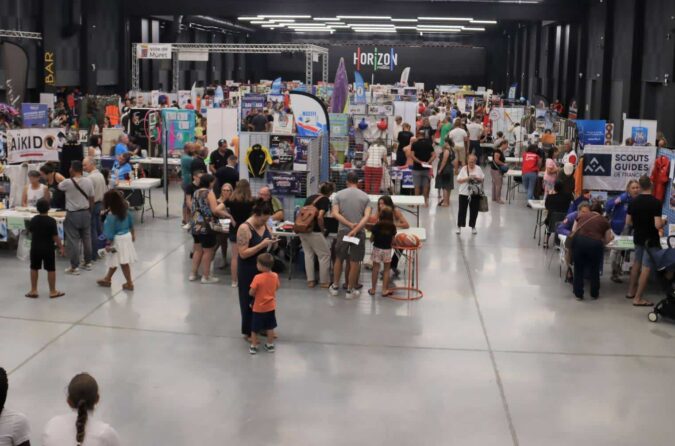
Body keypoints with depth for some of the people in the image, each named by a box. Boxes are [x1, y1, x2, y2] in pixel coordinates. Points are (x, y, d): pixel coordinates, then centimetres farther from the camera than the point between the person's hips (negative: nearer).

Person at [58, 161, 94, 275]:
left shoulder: (68, 182, -16)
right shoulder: (88, 181, -5)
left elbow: (59, 186, 7)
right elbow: (91, 198, 2)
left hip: (72, 214, -5)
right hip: (85, 213, 5)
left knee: (73, 241, 1)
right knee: (87, 238, 16)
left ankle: (74, 267, 3)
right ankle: (87, 263, 26)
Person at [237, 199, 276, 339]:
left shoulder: (264, 225, 0)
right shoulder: (244, 228, -21)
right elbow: (243, 253, -24)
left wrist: (272, 242, -10)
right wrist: (262, 245, -29)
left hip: (263, 268, 7)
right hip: (248, 271, -7)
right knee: (250, 301, 6)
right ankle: (248, 331, 20)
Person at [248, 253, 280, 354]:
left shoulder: (258, 278, -26)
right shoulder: (275, 276, -9)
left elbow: (251, 293, -21)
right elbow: (278, 287, 9)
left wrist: (255, 294, 0)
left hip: (258, 308, -5)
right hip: (271, 307, 5)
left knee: (254, 328, 12)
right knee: (270, 327, 18)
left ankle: (253, 346, 22)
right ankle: (270, 345, 27)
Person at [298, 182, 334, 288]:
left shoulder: (310, 197, 14)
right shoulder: (325, 200, -7)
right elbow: (320, 217, -21)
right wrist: (323, 230, -5)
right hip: (314, 231, -7)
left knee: (308, 254, 17)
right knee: (325, 255, 7)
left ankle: (310, 280, 16)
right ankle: (324, 281, 11)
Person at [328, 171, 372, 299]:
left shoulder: (339, 194, 1)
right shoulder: (365, 196, 1)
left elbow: (335, 214, -10)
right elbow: (367, 216, -11)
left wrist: (349, 224, -13)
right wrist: (356, 229, -18)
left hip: (343, 230, 1)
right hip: (359, 232, -1)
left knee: (339, 259, 17)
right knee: (355, 262, 7)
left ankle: (335, 287, 26)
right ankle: (350, 290, 14)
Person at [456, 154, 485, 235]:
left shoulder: (478, 169, 2)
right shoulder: (464, 169, -5)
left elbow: (483, 179, 6)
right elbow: (458, 180, -9)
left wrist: (477, 178, -14)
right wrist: (467, 178, -21)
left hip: (475, 193, 2)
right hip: (464, 193, -2)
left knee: (474, 211, 8)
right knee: (462, 210, 2)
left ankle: (473, 227, 23)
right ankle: (459, 227, 12)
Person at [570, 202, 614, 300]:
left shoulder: (581, 216, 22)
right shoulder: (604, 221, 20)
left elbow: (573, 231, 22)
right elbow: (607, 240, 18)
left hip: (578, 240, 1)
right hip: (595, 243, 0)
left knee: (578, 268, 20)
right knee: (594, 270, 23)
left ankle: (578, 294, 25)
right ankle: (594, 294, 34)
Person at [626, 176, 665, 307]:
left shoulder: (633, 201, -3)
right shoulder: (655, 202, -20)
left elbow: (628, 222, 3)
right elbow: (658, 225, -25)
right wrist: (664, 222, -4)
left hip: (638, 238, 6)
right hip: (651, 240, -6)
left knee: (637, 263, 23)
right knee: (646, 268, -1)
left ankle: (631, 291, 32)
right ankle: (638, 298, 1)